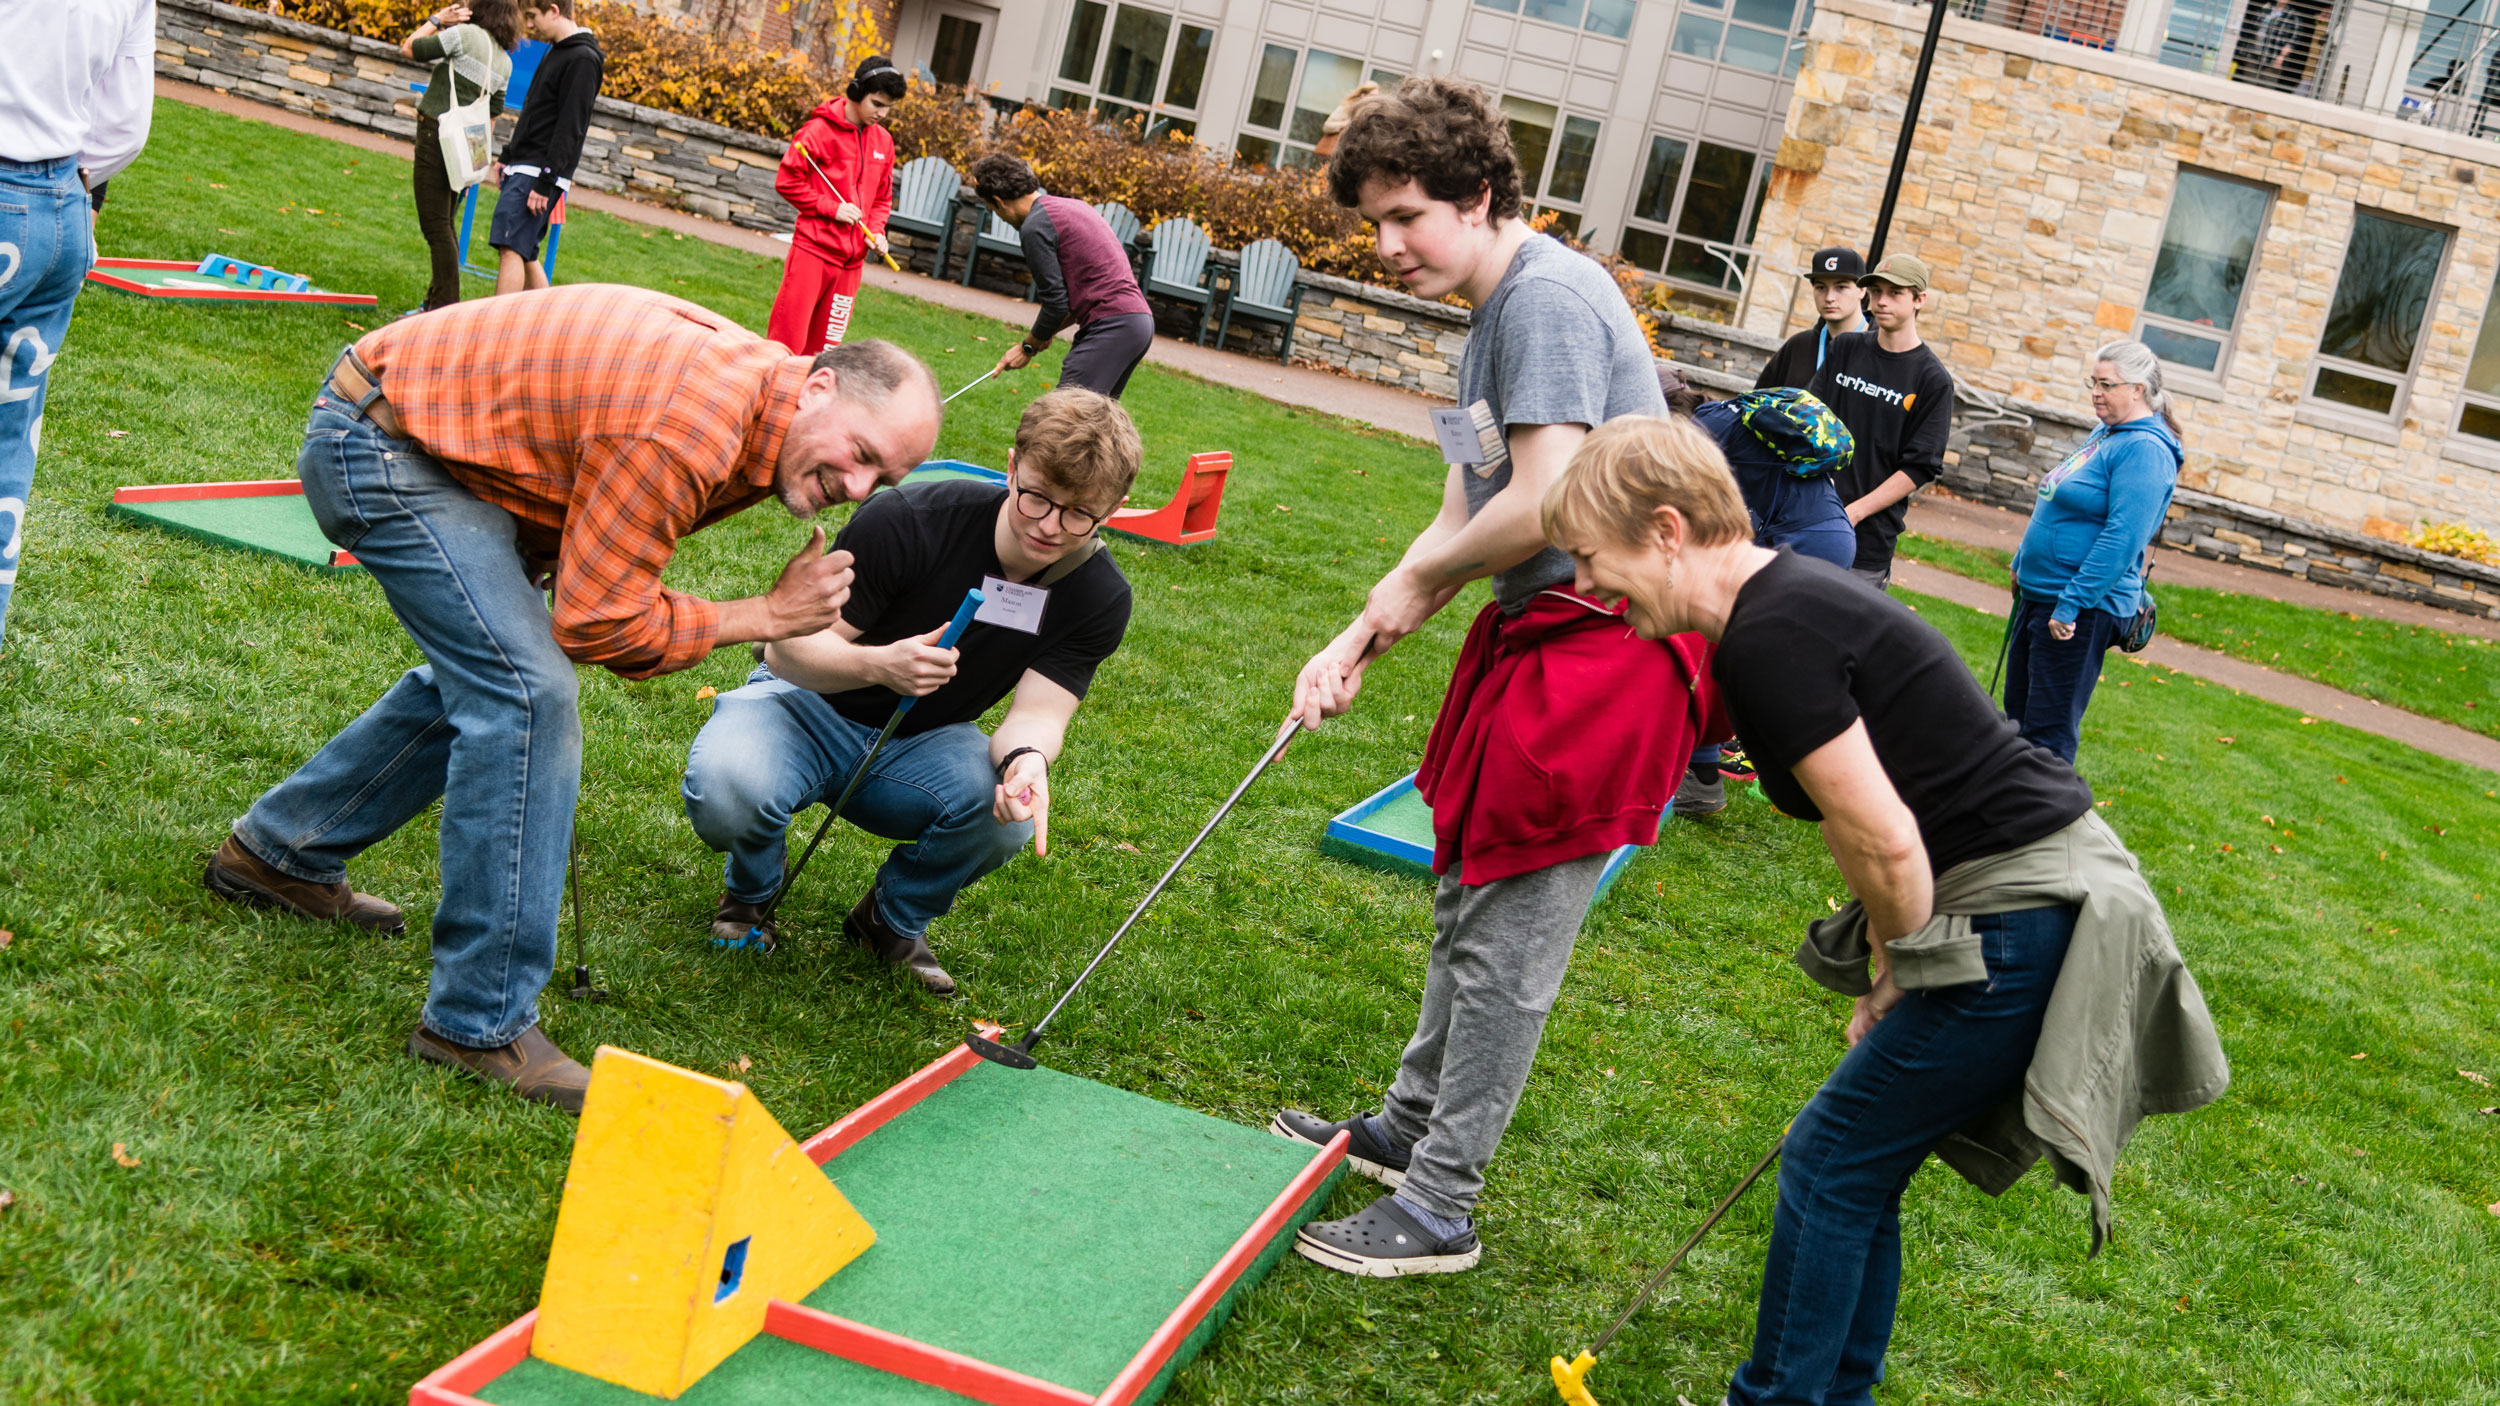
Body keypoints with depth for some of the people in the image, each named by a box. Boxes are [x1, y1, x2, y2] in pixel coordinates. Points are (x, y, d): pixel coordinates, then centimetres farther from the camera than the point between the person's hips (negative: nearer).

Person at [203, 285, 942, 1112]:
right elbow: (604, 623, -23)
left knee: (478, 673, 21)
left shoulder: (756, 389, 1)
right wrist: (768, 616, -16)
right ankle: (480, 1023, -11)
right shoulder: (689, 424, -30)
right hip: (378, 441, -10)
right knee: (525, 694, -17)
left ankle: (282, 852, 38)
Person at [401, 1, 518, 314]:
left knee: (435, 224, -6)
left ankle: (446, 307, -9)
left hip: (437, 135, -8)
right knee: (443, 224, 17)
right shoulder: (505, 62, 11)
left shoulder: (465, 34, -10)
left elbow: (410, 48, -8)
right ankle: (437, 301, 22)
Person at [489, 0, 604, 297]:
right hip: (521, 169, 10)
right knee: (525, 254, 11)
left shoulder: (583, 60, -13)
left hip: (539, 173, -10)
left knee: (510, 248, -18)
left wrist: (545, 184, -22)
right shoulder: (554, 52, 17)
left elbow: (570, 129, -18)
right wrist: (508, 157, 23)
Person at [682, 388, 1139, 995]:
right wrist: (878, 665, -42)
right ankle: (751, 891, 5)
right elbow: (786, 648, -20)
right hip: (812, 704, -2)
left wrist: (1026, 758, -44)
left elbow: (1038, 711, -18)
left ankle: (894, 919, 2)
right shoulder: (909, 520, -24)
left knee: (1006, 813, -32)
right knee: (724, 787, -35)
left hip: (922, 742, 3)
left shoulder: (1101, 598, -12)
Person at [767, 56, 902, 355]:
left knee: (825, 343, 7)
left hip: (852, 258, 5)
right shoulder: (820, 130, -7)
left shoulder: (883, 142, 10)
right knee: (788, 336, -5)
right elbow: (787, 181, -6)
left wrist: (876, 231, 2)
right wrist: (832, 208, -13)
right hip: (813, 249, -5)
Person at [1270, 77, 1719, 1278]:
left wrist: (1418, 580, -6)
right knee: (1466, 901, 21)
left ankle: (1439, 1209, 8)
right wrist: (1356, 646, 5)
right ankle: (1408, 1128, 38)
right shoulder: (1495, 316, 16)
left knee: (1504, 948, -3)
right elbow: (1462, 519, 15)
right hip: (1541, 635, 11)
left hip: (1602, 648, -11)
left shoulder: (1548, 297, -16)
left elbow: (1544, 505, -24)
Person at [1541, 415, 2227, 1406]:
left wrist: (1901, 968, -5)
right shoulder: (1787, 595, 10)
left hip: (2025, 928, -9)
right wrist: (1886, 976, 12)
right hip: (2052, 890, 10)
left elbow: (1884, 843, -23)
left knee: (1831, 1162, 2)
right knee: (1861, 1166, 18)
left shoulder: (1770, 639, -21)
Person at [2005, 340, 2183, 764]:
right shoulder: (2105, 434, 14)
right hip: (2038, 595, 10)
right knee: (2018, 714, 18)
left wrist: (2071, 605, -25)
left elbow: (2122, 538, -25)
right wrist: (2022, 564, 23)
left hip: (2083, 608, -10)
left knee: (2048, 729, -5)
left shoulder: (2144, 450, -17)